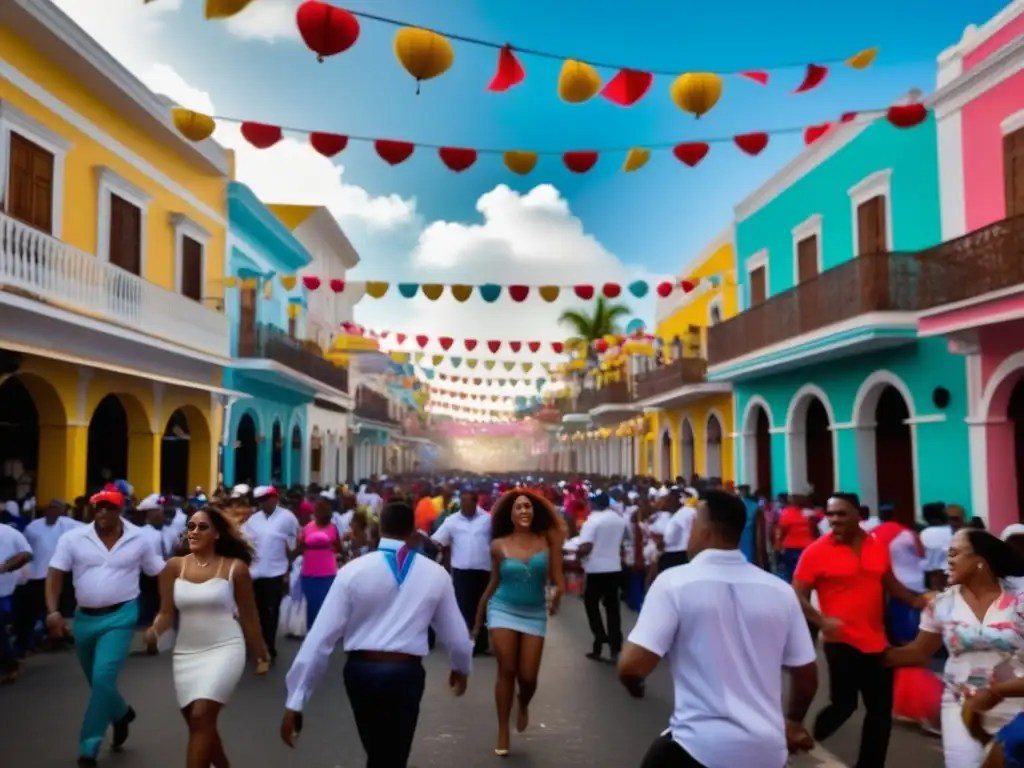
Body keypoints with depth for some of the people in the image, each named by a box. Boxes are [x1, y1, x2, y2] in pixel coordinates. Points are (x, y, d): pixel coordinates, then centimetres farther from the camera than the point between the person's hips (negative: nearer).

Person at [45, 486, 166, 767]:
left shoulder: (138, 540, -4)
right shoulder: (73, 539, -4)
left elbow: (160, 574, 4)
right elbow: (55, 575, -5)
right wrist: (53, 611, -18)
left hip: (119, 616, -3)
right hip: (85, 617, 3)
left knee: (103, 678, -15)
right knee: (97, 681, 17)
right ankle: (121, 713, 47)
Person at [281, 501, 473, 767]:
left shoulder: (353, 570, -7)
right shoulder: (435, 574, -3)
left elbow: (321, 636, -9)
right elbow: (456, 634, 8)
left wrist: (295, 701, -4)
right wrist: (462, 668, 30)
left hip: (360, 671, 1)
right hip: (406, 674, -1)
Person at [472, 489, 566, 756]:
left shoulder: (546, 540, -6)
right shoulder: (498, 546, -5)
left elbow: (557, 578, -6)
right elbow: (493, 582, 6)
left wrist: (558, 593, -29)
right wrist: (478, 619, 11)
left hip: (535, 614, 1)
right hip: (503, 610, -1)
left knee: (528, 676, 1)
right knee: (506, 671, -2)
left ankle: (523, 705, 38)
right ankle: (503, 732, 15)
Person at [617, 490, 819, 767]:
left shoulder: (675, 582, -11)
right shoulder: (779, 590, 1)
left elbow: (631, 667, -16)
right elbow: (807, 674, 9)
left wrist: (634, 685, 8)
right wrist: (793, 721, 28)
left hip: (701, 746, -4)